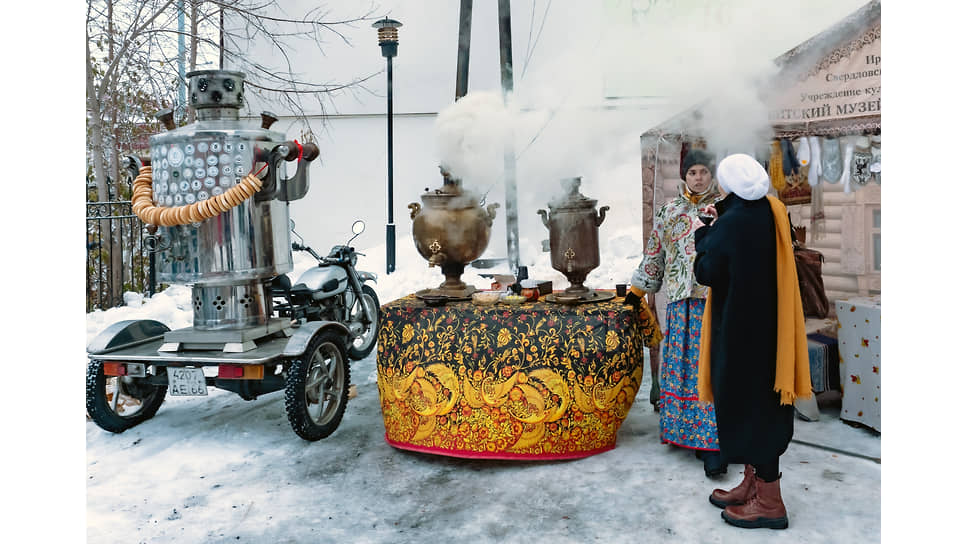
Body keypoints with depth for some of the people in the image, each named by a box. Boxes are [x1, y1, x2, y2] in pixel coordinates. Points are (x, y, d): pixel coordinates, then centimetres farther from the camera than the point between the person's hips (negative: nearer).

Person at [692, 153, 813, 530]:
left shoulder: (733, 223, -20)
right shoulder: (771, 213, 5)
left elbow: (705, 272, -14)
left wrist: (707, 232, -2)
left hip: (741, 328, -9)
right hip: (768, 324, 9)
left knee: (749, 404, 2)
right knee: (760, 403, 16)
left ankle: (769, 502, 12)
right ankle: (753, 485, 29)